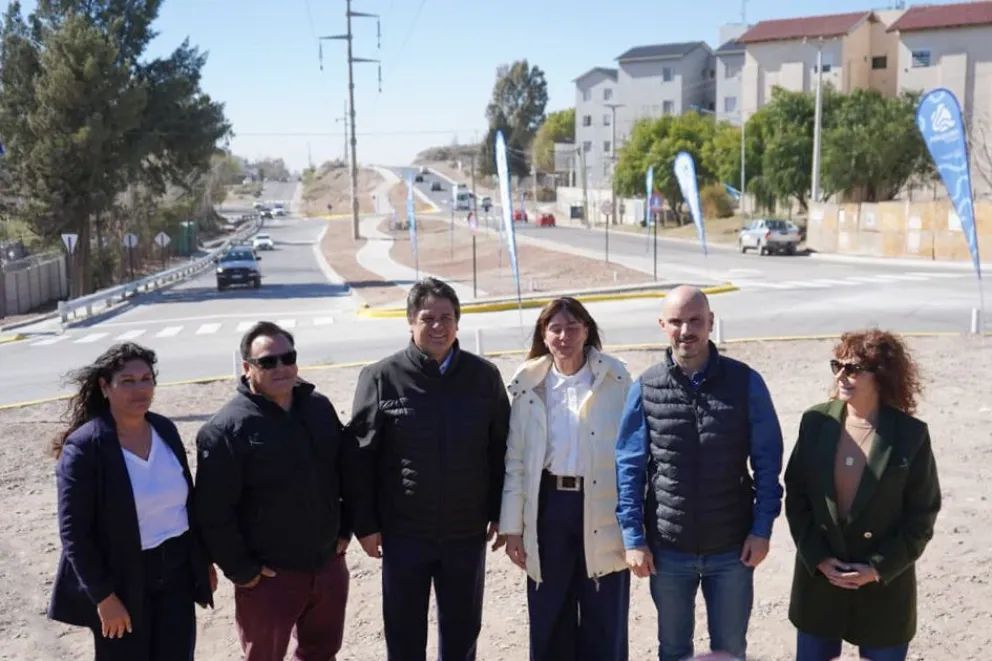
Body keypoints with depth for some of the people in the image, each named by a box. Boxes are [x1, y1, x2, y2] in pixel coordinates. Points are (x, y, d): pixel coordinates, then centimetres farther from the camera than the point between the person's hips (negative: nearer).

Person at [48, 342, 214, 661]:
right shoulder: (83, 447, -15)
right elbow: (73, 531, -16)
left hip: (176, 570, 5)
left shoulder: (165, 429, 2)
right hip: (122, 581, -5)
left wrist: (203, 559, 12)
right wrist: (103, 596, -17)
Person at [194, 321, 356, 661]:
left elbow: (347, 469, 12)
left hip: (328, 564, 5)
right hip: (268, 576, -5)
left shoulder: (320, 406, 2)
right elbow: (213, 512, -18)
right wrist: (241, 571, -15)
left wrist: (345, 529, 9)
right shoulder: (226, 429, -17)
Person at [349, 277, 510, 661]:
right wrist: (365, 524, -5)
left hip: (467, 532, 2)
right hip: (403, 533, -1)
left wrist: (501, 513, 3)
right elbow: (361, 458, -5)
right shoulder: (380, 379, -8)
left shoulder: (484, 376, -2)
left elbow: (501, 450, 4)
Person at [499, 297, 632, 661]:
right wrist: (512, 526, 2)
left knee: (604, 623, 8)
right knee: (548, 620, 12)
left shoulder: (615, 378, -3)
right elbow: (515, 459, 4)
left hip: (602, 510, -2)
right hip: (548, 507, 2)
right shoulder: (529, 384, 2)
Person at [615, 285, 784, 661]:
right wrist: (633, 538, -5)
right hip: (668, 549, 1)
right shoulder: (645, 390, -5)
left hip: (732, 547, 0)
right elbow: (629, 468, -2)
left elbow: (768, 461, -1)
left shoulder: (746, 383, -7)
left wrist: (762, 529, -6)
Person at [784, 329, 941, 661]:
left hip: (884, 586, -2)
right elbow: (796, 496, 1)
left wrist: (879, 568, -11)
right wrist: (818, 558, -7)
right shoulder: (815, 422, -3)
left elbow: (923, 514, -5)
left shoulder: (911, 434, -9)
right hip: (818, 577, 2)